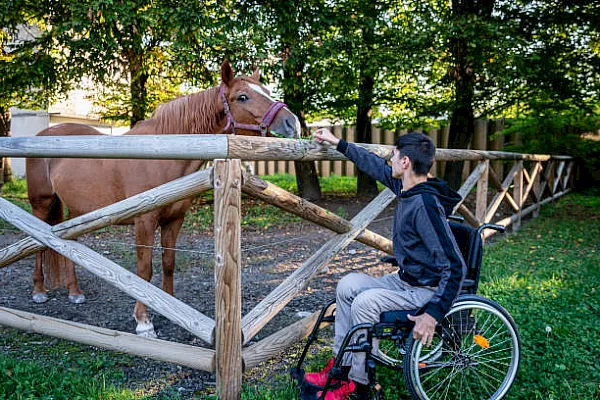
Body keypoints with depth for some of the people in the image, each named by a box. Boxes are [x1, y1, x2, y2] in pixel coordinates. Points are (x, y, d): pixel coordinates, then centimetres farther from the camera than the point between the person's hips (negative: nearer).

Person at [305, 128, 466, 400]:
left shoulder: (426, 205, -28)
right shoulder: (407, 189, -1)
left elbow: (455, 268, -30)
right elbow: (376, 166, 16)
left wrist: (433, 314, -33)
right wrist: (337, 143, 21)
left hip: (428, 290, -9)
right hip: (406, 280, 10)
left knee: (365, 302, -24)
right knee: (348, 285, 2)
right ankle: (340, 364, 9)